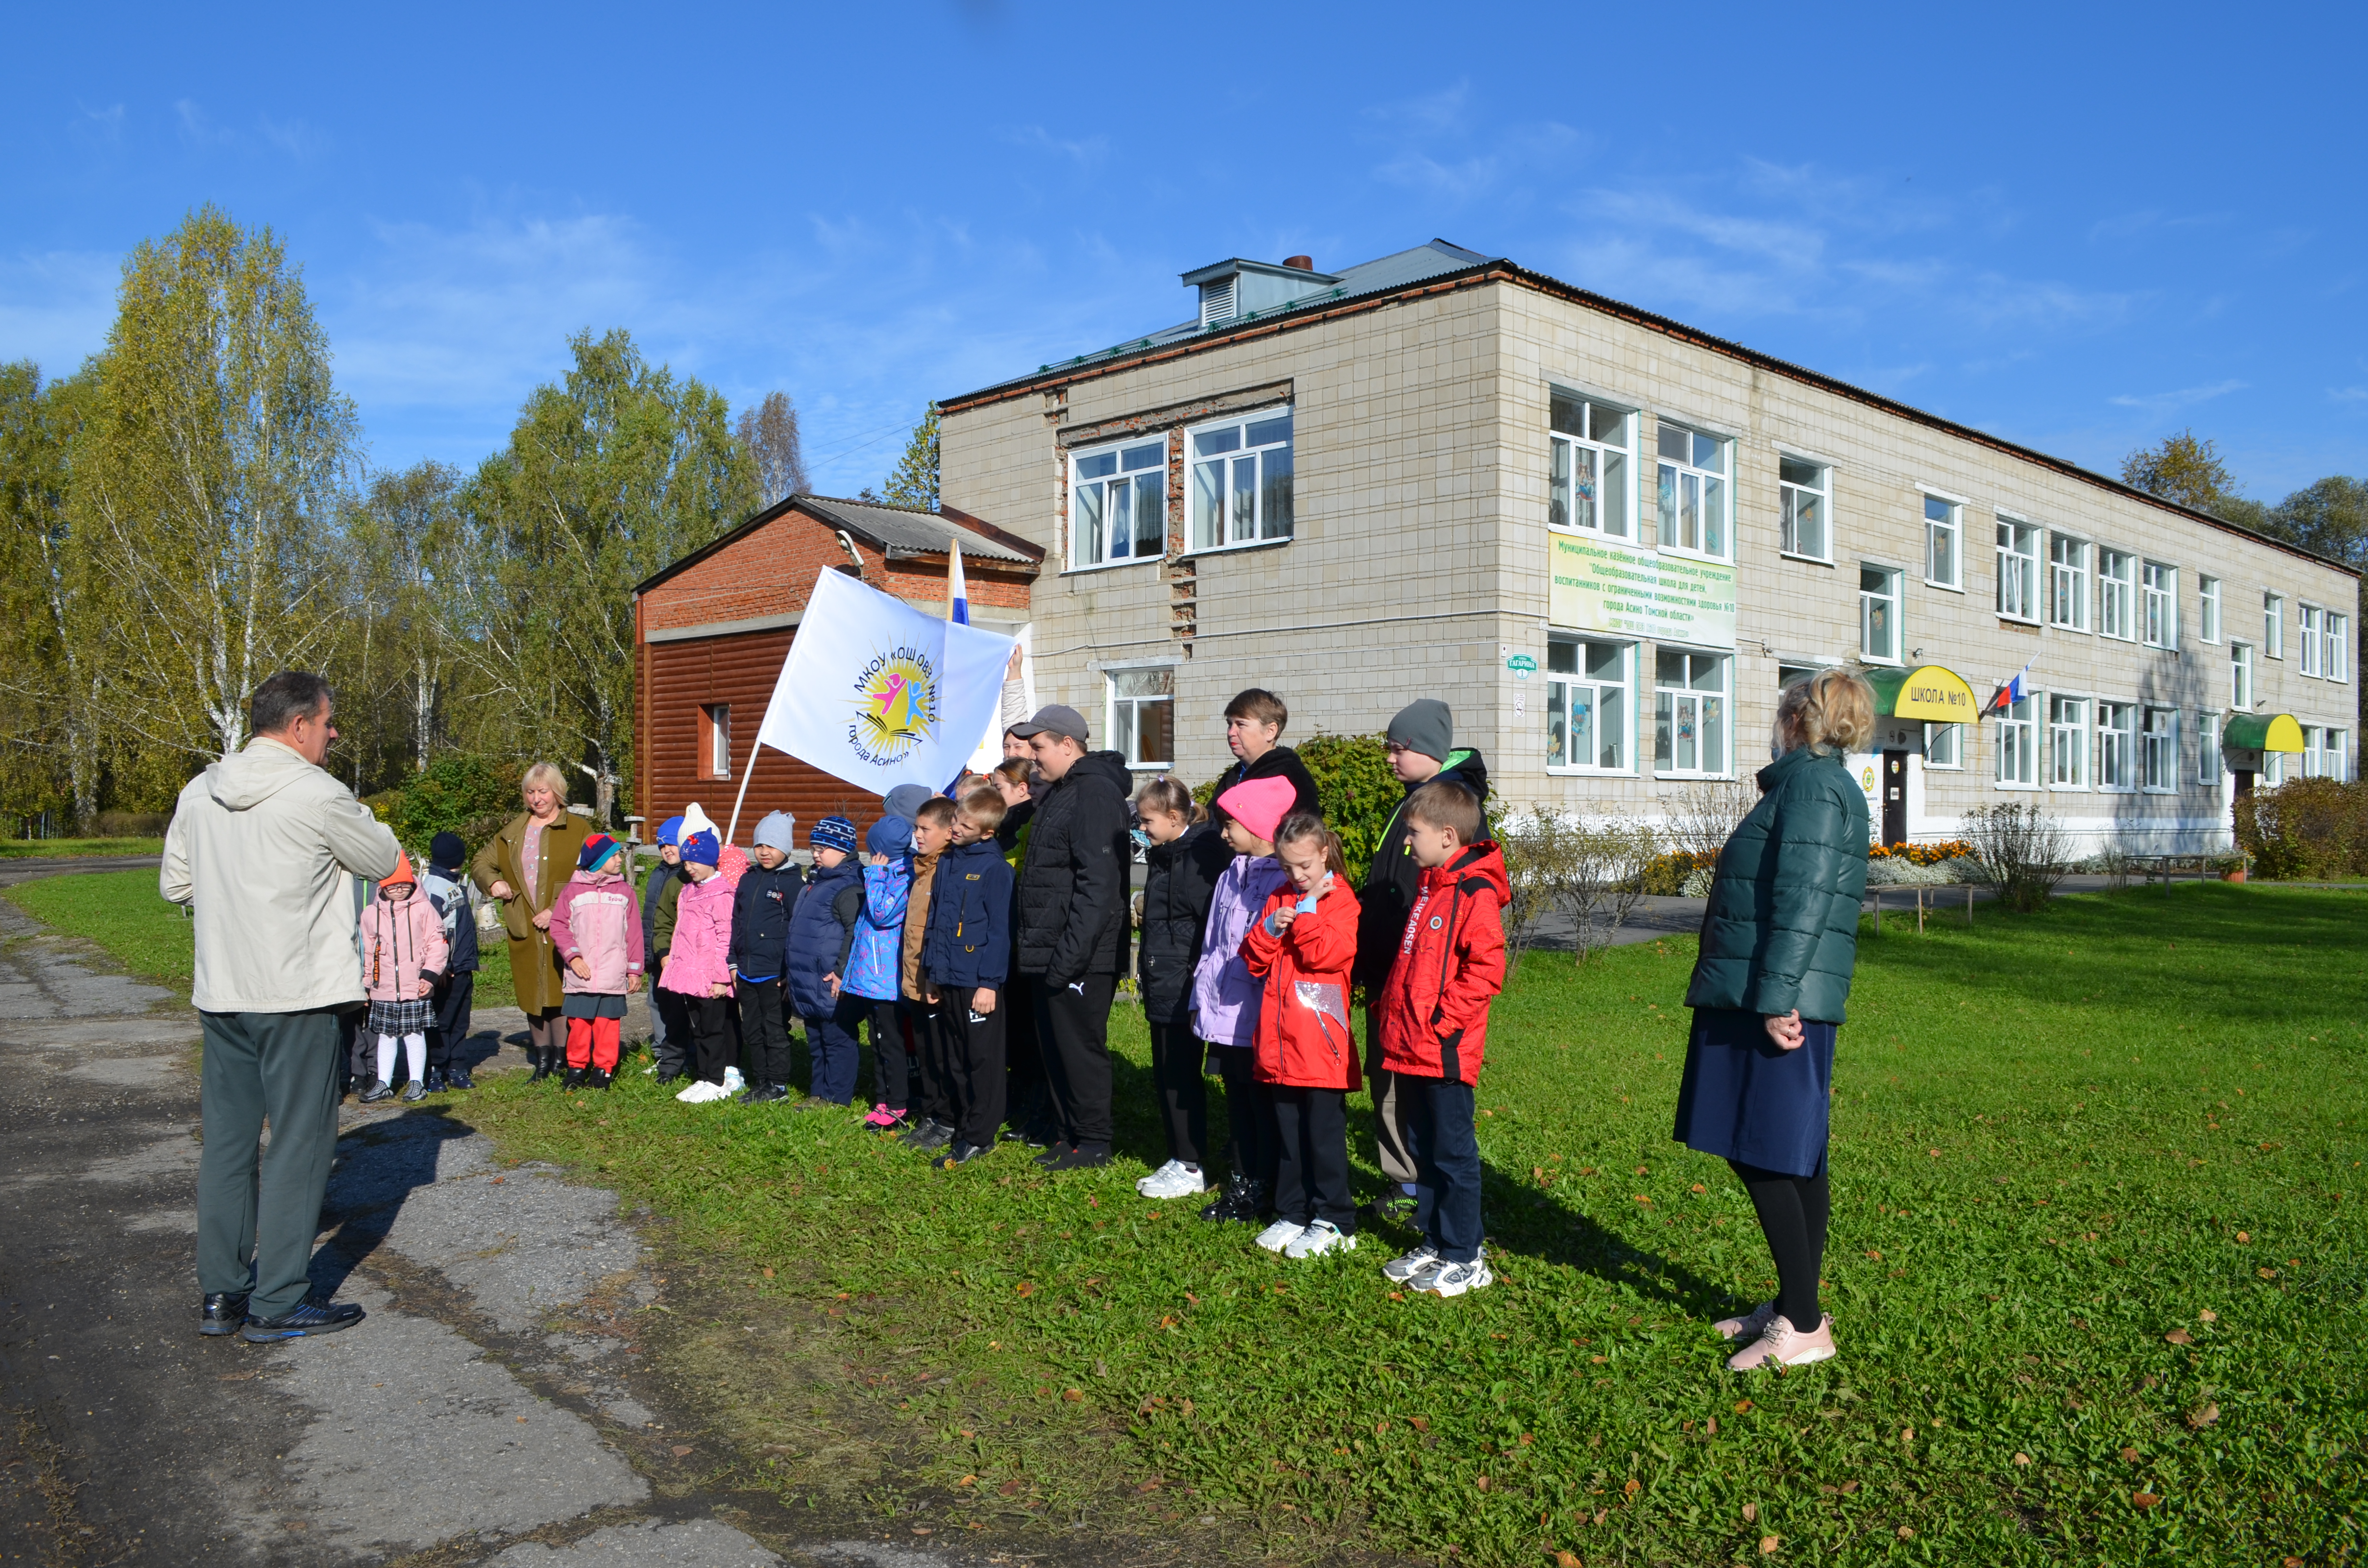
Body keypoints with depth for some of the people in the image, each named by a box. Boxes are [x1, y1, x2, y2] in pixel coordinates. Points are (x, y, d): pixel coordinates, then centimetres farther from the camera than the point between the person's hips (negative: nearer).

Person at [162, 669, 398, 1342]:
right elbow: (385, 862, -1)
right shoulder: (318, 795, -14)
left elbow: (174, 883, 16)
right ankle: (277, 1304, 7)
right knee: (299, 1142, 2)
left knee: (226, 1139, 14)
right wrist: (355, 821, 16)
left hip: (219, 993, 7)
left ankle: (221, 1293, 23)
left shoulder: (199, 793, 7)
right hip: (298, 992, -7)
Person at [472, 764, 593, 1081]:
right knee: (531, 995, 9)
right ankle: (542, 1060, 21)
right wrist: (493, 883, 4)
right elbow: (481, 862, 27)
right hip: (524, 931, 5)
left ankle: (562, 1060, 5)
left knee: (561, 993, -5)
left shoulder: (579, 829, -1)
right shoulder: (511, 832, 16)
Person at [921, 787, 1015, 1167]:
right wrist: (931, 972, 15)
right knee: (955, 1060, 14)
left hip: (979, 982, -8)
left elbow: (1000, 930, -14)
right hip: (947, 979, 8)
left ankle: (980, 1136, 7)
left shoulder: (994, 868, -12)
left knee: (983, 1059, 1)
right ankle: (964, 1127, 25)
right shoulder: (946, 862, 11)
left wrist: (989, 982, -16)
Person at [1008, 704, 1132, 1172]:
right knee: (1055, 1047, 15)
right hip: (1050, 956, 10)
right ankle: (1072, 1133, 26)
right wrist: (1032, 946, 17)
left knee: (1080, 1048, -1)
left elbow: (1098, 885, -23)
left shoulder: (1095, 794, -16)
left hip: (1081, 958, -10)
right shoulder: (1056, 794, 17)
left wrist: (1068, 956, -24)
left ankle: (1094, 1143, 11)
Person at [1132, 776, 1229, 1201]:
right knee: (1166, 1074, 14)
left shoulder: (1202, 853, -15)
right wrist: (1145, 968, 19)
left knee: (1182, 1076, -3)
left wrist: (1196, 982, -19)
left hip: (1183, 988, -10)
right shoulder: (1162, 855, 15)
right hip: (1162, 987, 10)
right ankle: (1179, 1159, 24)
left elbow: (1208, 919, -19)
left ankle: (1192, 1168, 7)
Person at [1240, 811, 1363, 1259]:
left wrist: (1305, 913, -14)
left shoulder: (1340, 901, -5)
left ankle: (1333, 1222, 11)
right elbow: (1254, 961, 9)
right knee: (1288, 1134, 13)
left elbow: (1328, 953, -20)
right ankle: (1292, 1215, 24)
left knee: (1325, 1135, 2)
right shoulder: (1279, 899, 13)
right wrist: (1270, 928, -7)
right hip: (1280, 1043, 6)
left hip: (1321, 1045, -6)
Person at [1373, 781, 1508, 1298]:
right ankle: (1434, 1243, 28)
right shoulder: (1430, 884, 14)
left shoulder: (1475, 892, -15)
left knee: (1454, 1153, 1)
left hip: (1446, 1053, -9)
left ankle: (1464, 1259, 11)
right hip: (1409, 1048, 9)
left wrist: (1441, 1017, -20)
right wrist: (1393, 1004, 15)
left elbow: (1486, 969, -20)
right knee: (1424, 1150, 16)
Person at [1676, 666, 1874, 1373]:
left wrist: (1775, 997, -23)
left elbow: (1802, 899, -20)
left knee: (1761, 1155, -5)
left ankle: (1804, 1327, 2)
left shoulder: (1812, 784, -12)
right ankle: (1795, 1307, 23)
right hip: (1765, 998, 10)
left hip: (1773, 1003, -10)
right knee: (1794, 1159, 14)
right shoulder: (1819, 784, 19)